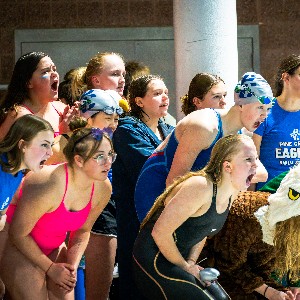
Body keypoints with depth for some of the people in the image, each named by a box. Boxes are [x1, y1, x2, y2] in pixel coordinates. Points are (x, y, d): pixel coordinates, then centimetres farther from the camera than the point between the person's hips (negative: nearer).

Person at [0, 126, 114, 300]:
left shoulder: (103, 188, -12)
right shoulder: (49, 187, -33)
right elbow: (18, 234, -21)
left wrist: (73, 265, -10)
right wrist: (50, 268, -14)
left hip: (54, 247, 6)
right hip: (18, 246, -6)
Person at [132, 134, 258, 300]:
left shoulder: (232, 192, 2)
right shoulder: (200, 187, -25)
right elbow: (160, 232, -25)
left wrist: (191, 261, 1)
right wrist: (185, 267, -12)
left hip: (180, 259, 9)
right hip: (154, 258, -9)